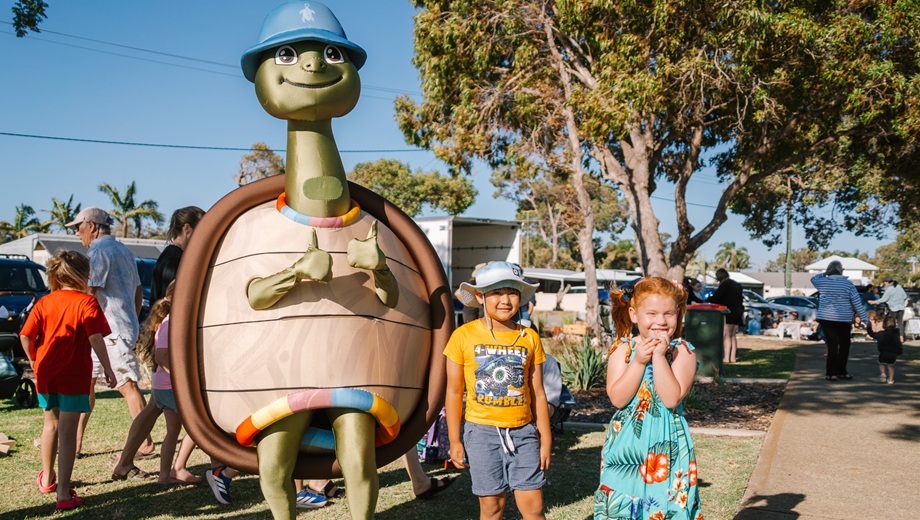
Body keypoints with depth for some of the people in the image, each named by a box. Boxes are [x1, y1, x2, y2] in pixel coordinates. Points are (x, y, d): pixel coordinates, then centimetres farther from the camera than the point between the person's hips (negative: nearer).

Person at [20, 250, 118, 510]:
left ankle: (47, 478, 41)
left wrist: (34, 360, 15)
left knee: (50, 424, 24)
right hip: (74, 377, -5)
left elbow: (25, 336, -1)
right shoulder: (86, 302, -11)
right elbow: (95, 338, -20)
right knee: (67, 432, -2)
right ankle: (64, 493, -2)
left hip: (45, 374, 5)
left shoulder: (44, 303, 4)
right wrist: (107, 369, -14)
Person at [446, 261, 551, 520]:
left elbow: (538, 393, 8)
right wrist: (454, 440, 0)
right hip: (482, 431, -2)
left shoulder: (530, 338, 3)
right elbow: (454, 392, 1)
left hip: (523, 432, 2)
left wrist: (545, 439, 7)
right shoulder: (464, 336, -4)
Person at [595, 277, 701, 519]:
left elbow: (672, 398, -18)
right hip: (626, 444, 2)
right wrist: (639, 361, -17)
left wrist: (659, 356, -19)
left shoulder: (683, 351, -5)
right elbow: (617, 398, -11)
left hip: (666, 446, -1)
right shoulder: (623, 349, -1)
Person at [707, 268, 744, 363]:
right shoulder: (737, 285, 18)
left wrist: (708, 299, 5)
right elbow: (740, 298, 21)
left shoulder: (725, 284, -8)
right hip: (738, 311, 8)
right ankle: (733, 357, 10)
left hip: (729, 312, -8)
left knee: (726, 336, -8)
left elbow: (716, 297, -11)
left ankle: (726, 357, -12)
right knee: (733, 336, 12)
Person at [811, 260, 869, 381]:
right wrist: (866, 319, 0)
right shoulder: (847, 284, -5)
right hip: (844, 320, -1)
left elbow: (813, 279, 25)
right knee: (844, 345, 13)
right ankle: (841, 372, 19)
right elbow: (857, 303, -4)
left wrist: (825, 273, 19)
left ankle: (831, 373, 1)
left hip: (826, 319, 1)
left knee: (832, 345, 4)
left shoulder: (823, 282, -1)